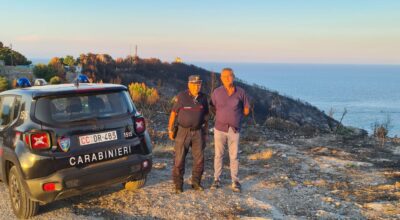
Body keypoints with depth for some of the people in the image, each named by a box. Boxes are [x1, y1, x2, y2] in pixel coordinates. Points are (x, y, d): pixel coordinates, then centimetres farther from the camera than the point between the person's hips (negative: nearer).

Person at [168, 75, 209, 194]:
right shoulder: (181, 96, -8)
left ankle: (196, 182, 19)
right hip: (183, 131, -3)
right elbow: (173, 113, -2)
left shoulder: (203, 98, 3)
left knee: (199, 158, 3)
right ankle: (178, 185, 11)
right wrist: (170, 130, -4)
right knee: (179, 159, -1)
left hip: (198, 132, 3)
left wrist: (205, 129, 12)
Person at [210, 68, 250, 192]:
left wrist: (235, 117, 8)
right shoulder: (217, 92, -3)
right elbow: (213, 109, 9)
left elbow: (246, 110, 6)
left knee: (234, 156, 5)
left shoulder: (240, 92, -4)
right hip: (219, 129, 0)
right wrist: (223, 117, 6)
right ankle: (216, 180, 20)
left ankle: (235, 182, 16)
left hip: (234, 130, 0)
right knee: (218, 155, 8)